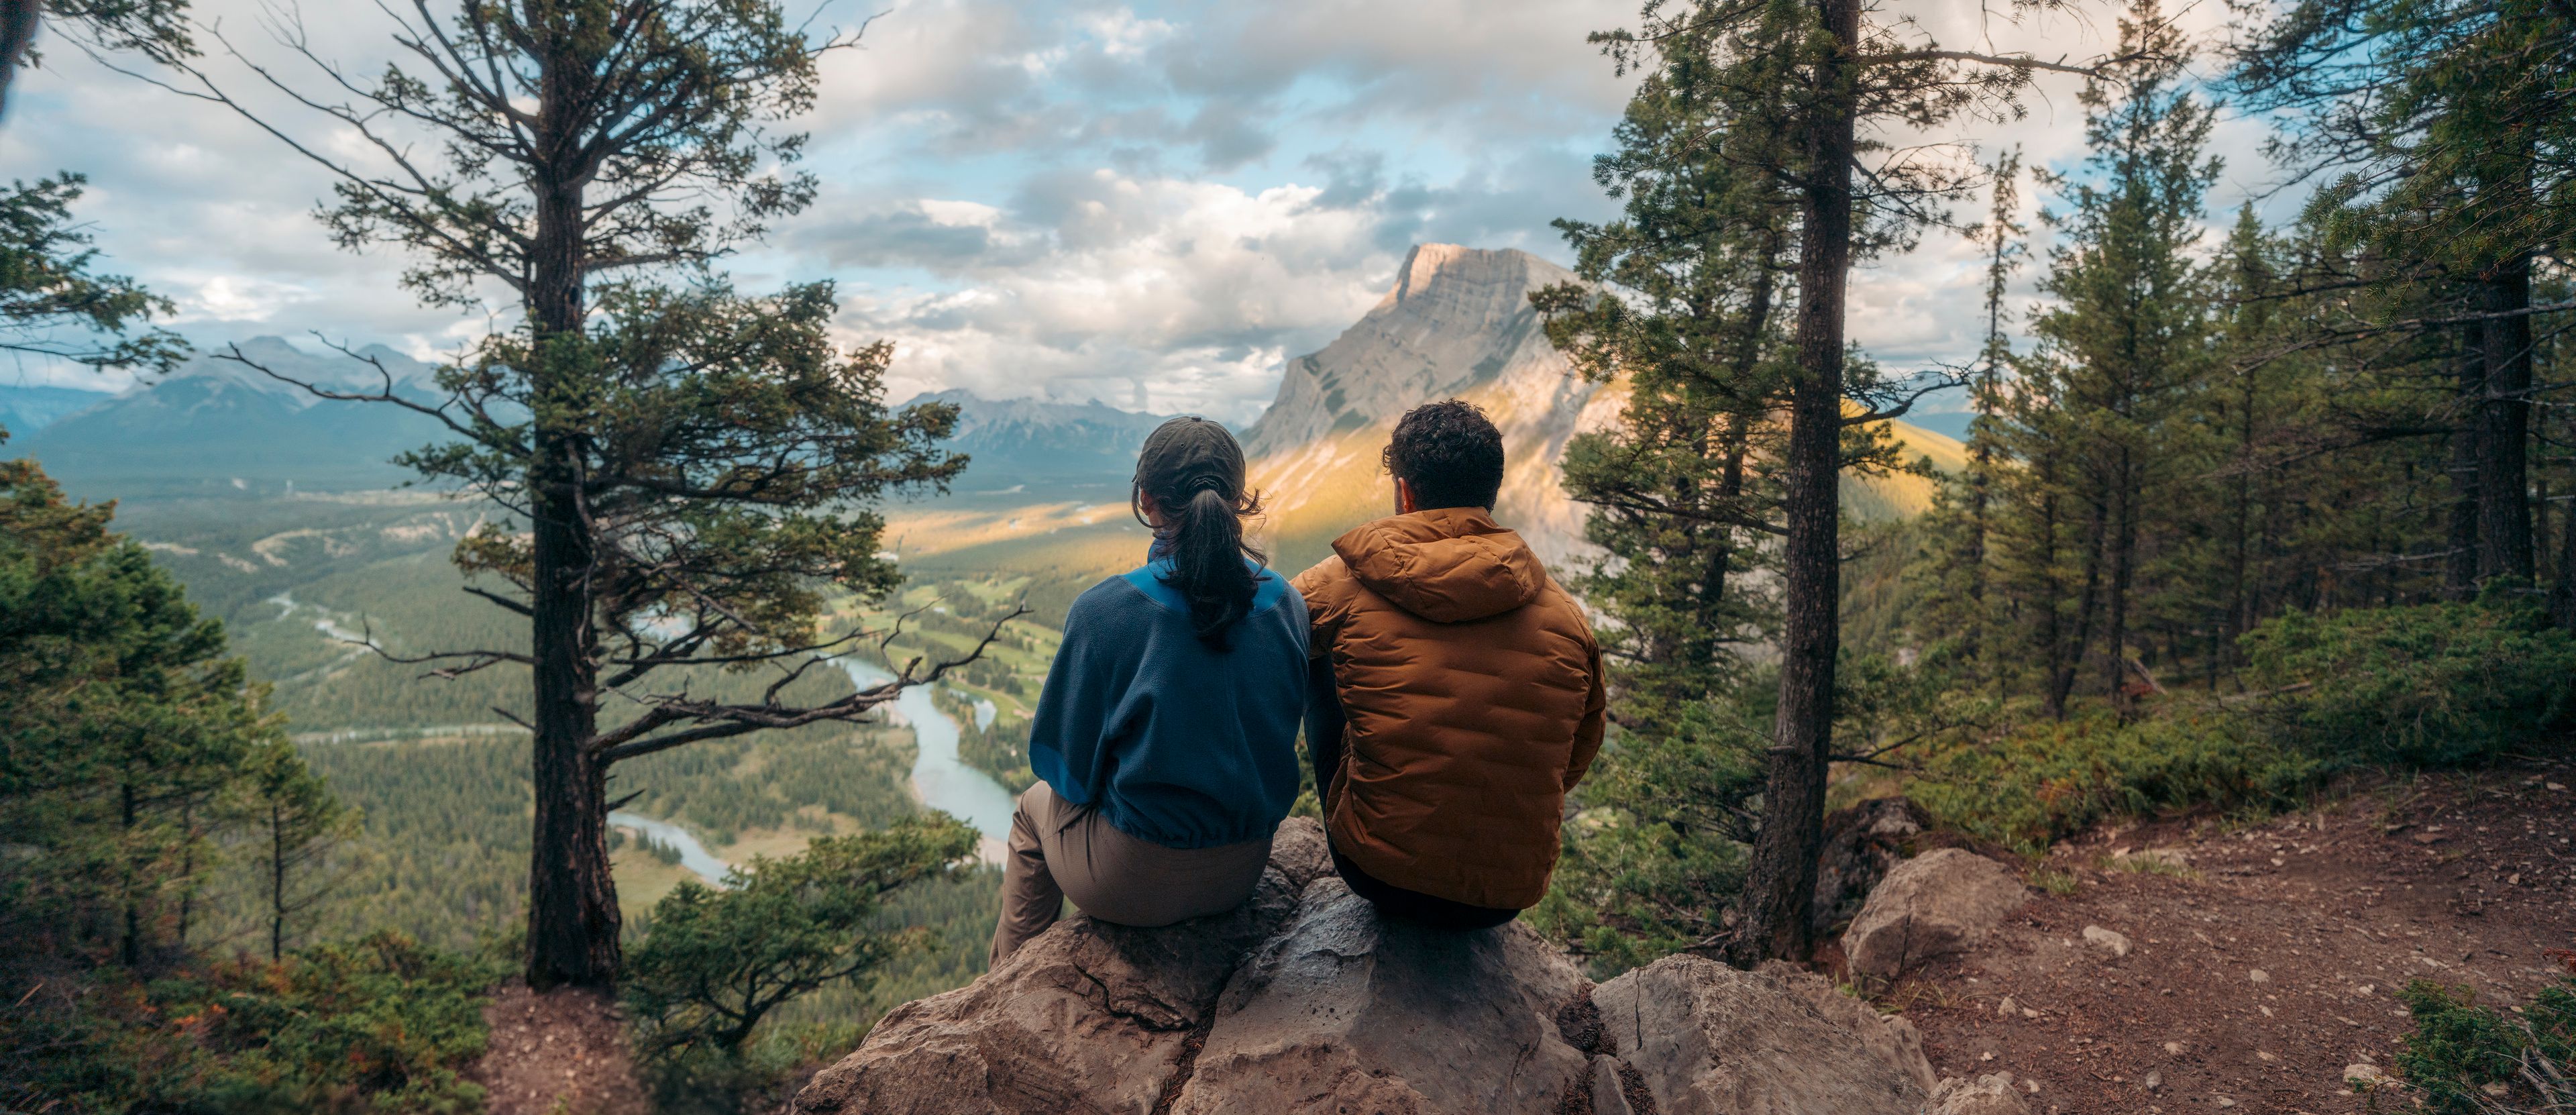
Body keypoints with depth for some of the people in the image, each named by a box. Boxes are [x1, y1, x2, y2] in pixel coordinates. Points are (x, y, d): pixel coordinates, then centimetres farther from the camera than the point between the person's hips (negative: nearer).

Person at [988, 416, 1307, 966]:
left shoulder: (1104, 611, -22)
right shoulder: (1286, 604, -9)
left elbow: (1065, 764, -11)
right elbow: (1276, 739, 5)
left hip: (1135, 882, -4)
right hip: (1244, 871, 5)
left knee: (1038, 803, 29)